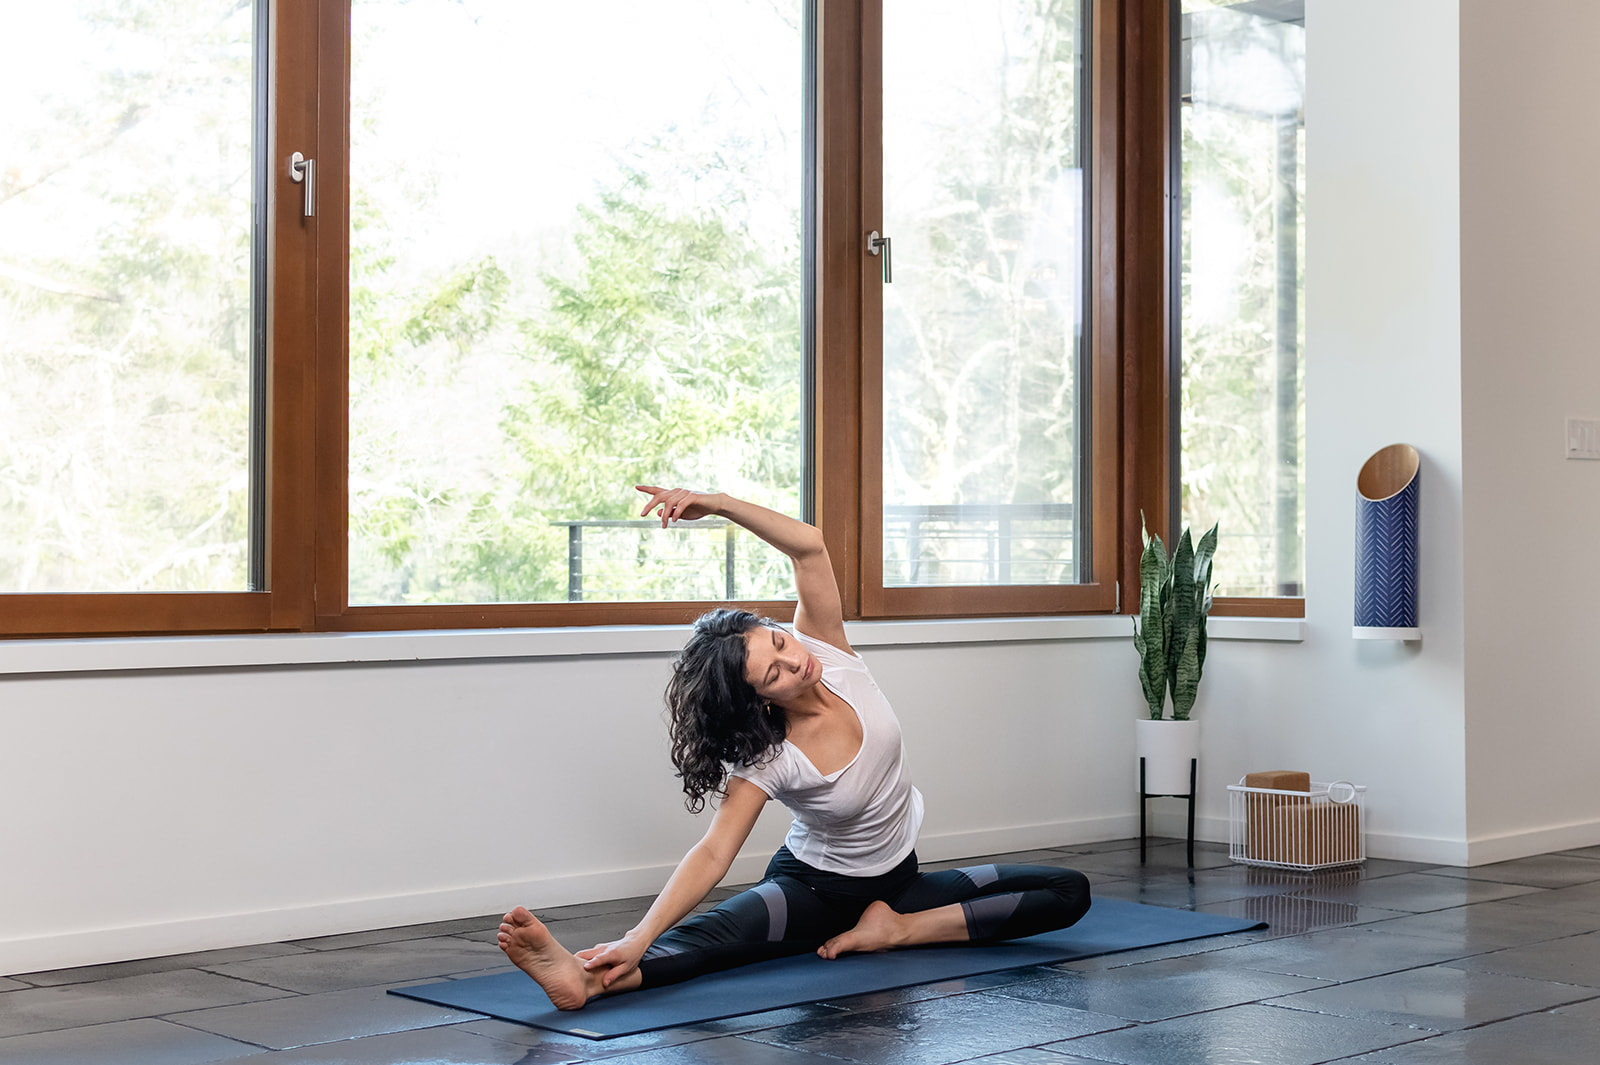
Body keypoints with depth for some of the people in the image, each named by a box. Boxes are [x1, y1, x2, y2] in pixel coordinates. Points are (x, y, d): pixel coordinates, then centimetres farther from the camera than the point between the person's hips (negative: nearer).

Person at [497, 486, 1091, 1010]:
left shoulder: (828, 654, -14)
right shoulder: (768, 759, -24)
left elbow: (809, 548, -25)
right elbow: (712, 854, -33)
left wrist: (717, 503, -37)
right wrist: (638, 939, -48)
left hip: (896, 879, 6)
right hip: (814, 888, -5)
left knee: (1068, 894, -8)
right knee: (722, 930, -37)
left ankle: (900, 928, -19)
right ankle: (588, 979, -60)